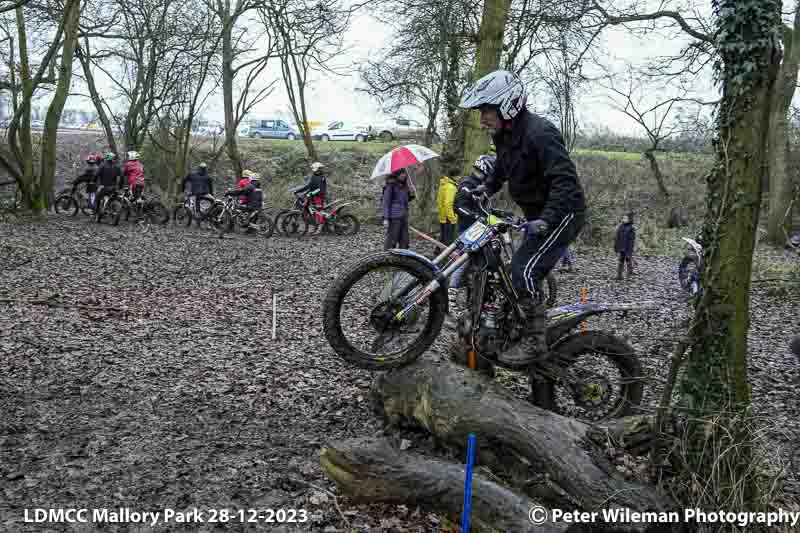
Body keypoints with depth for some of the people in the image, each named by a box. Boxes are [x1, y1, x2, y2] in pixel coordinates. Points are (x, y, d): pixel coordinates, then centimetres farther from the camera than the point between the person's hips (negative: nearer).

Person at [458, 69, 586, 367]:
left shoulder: (539, 133, -24)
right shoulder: (505, 134, 5)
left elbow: (565, 180, -32)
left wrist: (546, 220, -41)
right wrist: (487, 188, 14)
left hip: (561, 213, -10)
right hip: (537, 215, 10)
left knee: (524, 270, -19)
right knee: (524, 273, 12)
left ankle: (535, 343, -10)